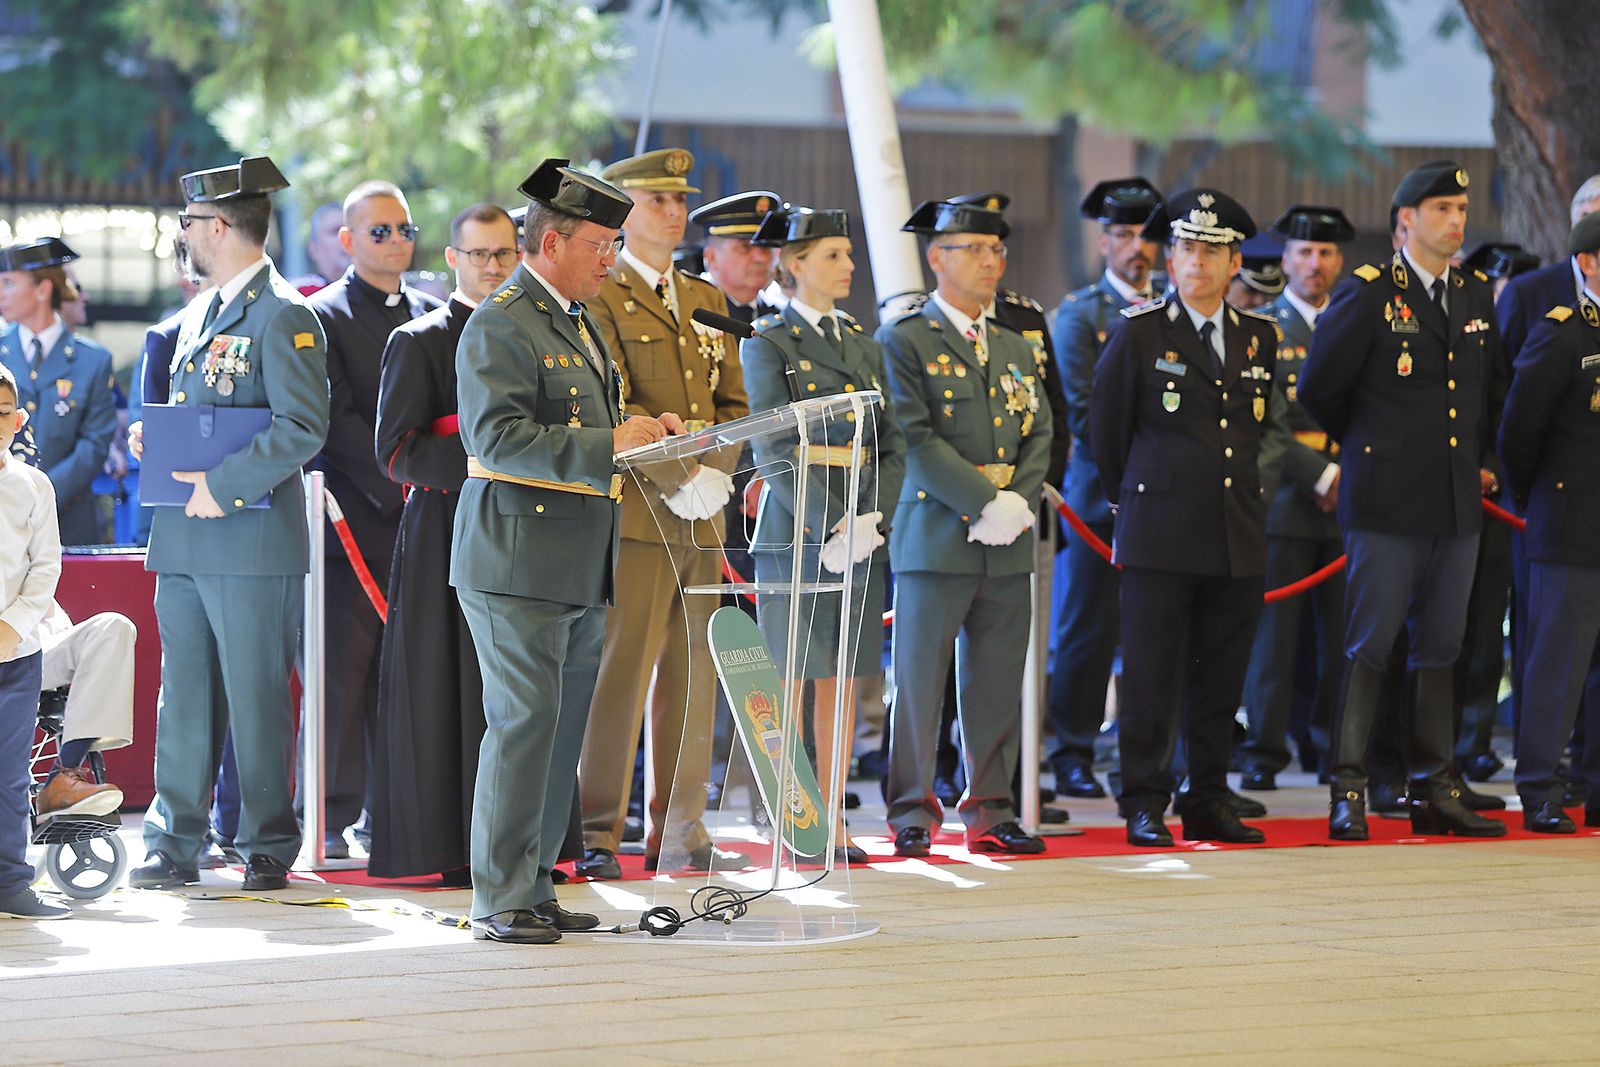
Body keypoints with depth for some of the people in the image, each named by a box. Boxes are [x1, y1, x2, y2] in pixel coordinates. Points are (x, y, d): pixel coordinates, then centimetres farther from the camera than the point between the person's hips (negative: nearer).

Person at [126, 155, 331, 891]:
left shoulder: (284, 316, -10)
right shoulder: (199, 313, 18)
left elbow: (303, 429, -18)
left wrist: (223, 485, -19)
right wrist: (149, 437, 7)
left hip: (252, 538, -8)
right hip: (184, 538, 8)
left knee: (257, 698, -2)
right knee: (183, 693, 9)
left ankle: (267, 848, 5)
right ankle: (175, 843, 13)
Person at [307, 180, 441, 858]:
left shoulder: (430, 316, 17)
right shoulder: (321, 316, 0)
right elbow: (335, 422, -10)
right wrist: (397, 483, -16)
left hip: (419, 520, 5)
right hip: (354, 519, -5)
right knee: (342, 674, -4)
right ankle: (332, 819, 1)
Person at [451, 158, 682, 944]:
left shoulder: (579, 322, 19)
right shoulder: (500, 326, -11)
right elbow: (498, 439, -22)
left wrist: (645, 432, 11)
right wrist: (606, 444, -25)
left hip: (581, 568, 9)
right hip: (519, 563, -9)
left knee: (562, 730, 11)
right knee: (524, 724, -9)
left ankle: (534, 889, 17)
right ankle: (500, 902, -4)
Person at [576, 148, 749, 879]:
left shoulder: (706, 301, 19)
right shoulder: (598, 298, -3)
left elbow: (733, 405, 17)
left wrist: (713, 475, -2)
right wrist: (677, 478, -16)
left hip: (701, 516, 6)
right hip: (634, 512, -6)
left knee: (692, 676, 7)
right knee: (620, 673, -7)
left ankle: (678, 828, 13)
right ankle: (597, 832, -2)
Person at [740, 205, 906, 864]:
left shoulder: (864, 347, 15)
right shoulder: (768, 345, -2)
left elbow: (892, 446, 10)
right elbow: (773, 451, -11)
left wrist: (871, 518, -7)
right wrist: (827, 527, -19)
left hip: (862, 530, 5)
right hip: (795, 527, -5)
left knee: (844, 680, 6)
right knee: (789, 679, -4)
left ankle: (832, 821, 10)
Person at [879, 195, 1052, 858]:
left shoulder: (1015, 348, 20)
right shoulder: (903, 342, -1)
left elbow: (1039, 435, 14)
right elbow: (914, 439, -10)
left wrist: (1019, 503, -6)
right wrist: (986, 502, -16)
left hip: (1007, 545, 5)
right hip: (935, 537, -5)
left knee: (999, 686, 6)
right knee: (919, 681, -4)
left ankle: (990, 811, 13)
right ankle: (913, 815, 3)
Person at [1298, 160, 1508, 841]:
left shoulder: (1475, 296, 12)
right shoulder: (1368, 293, -6)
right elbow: (1318, 389, -2)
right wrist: (1368, 447, 8)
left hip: (1457, 504, 6)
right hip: (1387, 504, -6)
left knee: (1440, 649, 8)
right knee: (1369, 647, -6)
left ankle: (1432, 792, 13)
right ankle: (1347, 792, -3)